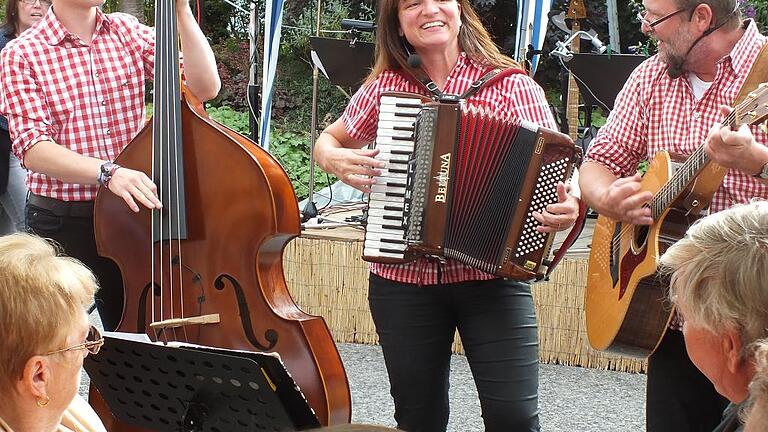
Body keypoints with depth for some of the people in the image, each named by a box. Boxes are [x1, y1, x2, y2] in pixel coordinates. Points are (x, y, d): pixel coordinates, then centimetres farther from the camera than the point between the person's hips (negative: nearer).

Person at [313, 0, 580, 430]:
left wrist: (566, 208, -27)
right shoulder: (384, 87, 5)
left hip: (493, 276, -2)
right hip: (402, 280, 3)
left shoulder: (511, 86, -2)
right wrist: (334, 159, -2)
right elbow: (329, 139, 20)